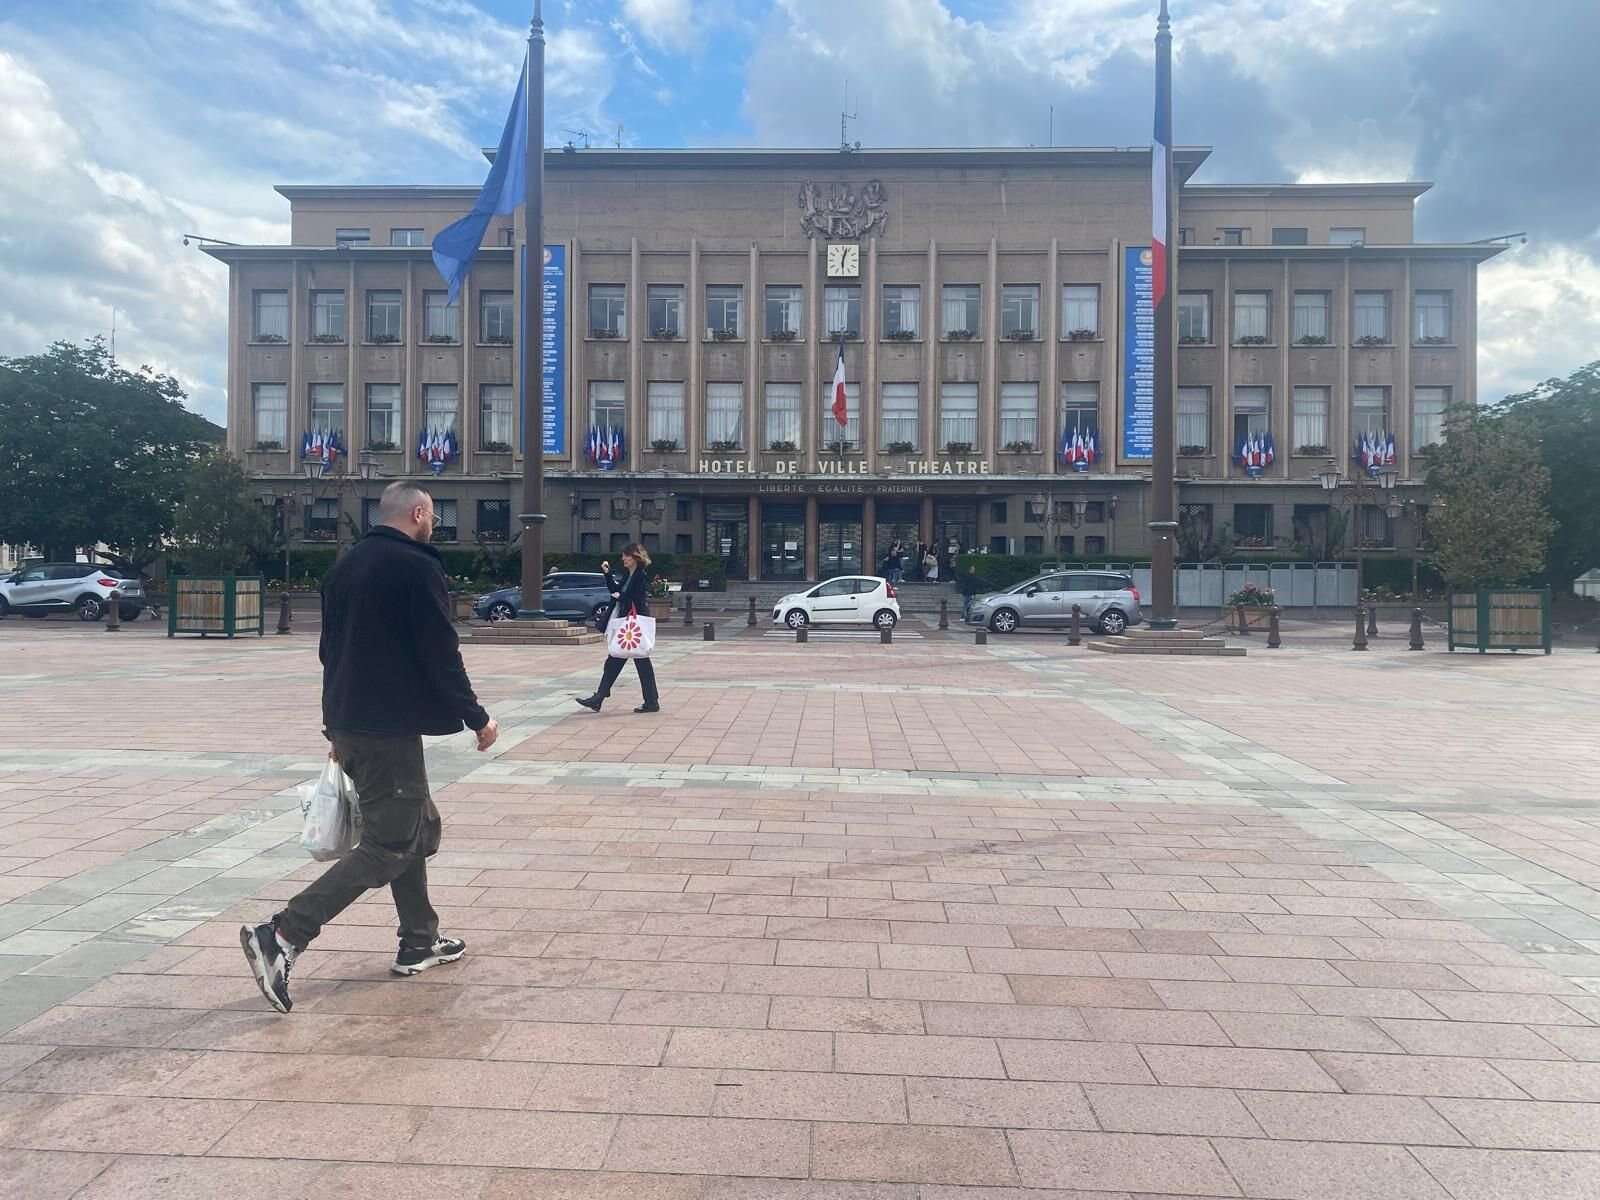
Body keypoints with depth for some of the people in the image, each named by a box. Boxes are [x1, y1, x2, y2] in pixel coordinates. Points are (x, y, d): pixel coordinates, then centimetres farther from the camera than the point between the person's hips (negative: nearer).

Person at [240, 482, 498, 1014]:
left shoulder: (346, 565, 14)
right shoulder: (416, 568, -13)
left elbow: (331, 648, 19)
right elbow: (440, 655, -15)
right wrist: (476, 718, -5)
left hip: (347, 723, 10)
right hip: (390, 727, -10)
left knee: (418, 825, 19)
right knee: (389, 845, -4)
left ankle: (420, 941, 25)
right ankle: (282, 937, -11)